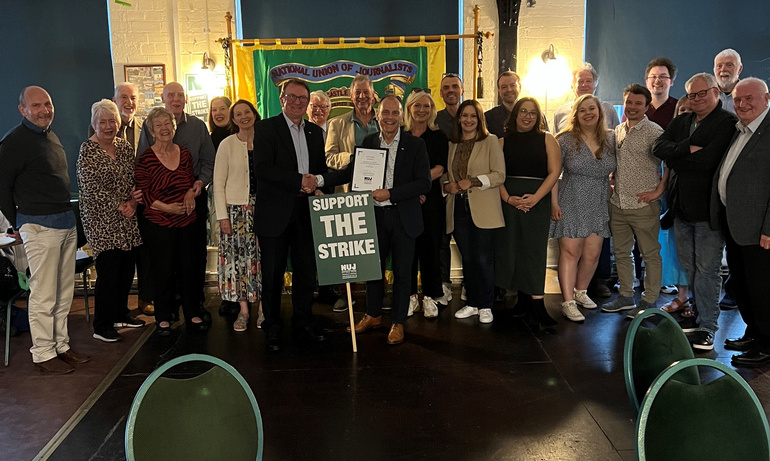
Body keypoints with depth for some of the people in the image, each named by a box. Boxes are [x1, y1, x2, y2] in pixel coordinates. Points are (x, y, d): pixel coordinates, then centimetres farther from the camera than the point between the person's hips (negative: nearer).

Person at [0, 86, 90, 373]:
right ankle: (43, 353, 9)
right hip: (40, 226, -8)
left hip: (66, 222, 8)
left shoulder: (52, 136, 15)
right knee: (43, 295, -2)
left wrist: (67, 214, 14)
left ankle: (61, 345, 23)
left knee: (64, 291, 13)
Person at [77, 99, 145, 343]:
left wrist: (133, 202, -7)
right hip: (102, 220, -6)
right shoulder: (88, 150, -8)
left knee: (127, 268, 11)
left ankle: (121, 314, 28)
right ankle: (102, 326, 5)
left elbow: (134, 179, 11)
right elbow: (91, 188, -14)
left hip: (127, 219, 6)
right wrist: (119, 207, -13)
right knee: (108, 270, -7)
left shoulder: (125, 147, 10)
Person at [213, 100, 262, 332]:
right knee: (238, 256, 1)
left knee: (264, 255, 3)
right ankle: (243, 310, 13)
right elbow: (218, 184, 0)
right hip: (237, 208, -1)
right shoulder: (227, 144, 1)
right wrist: (222, 215, -6)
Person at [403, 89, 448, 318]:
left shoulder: (438, 136, 6)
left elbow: (440, 167, -4)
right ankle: (409, 296, 14)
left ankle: (430, 297, 12)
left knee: (430, 246, 2)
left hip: (430, 198, -1)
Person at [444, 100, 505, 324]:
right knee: (467, 259, 10)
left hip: (483, 209, -4)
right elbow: (445, 173, 19)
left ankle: (485, 306, 10)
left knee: (483, 259, -3)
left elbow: (499, 175, -6)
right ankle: (472, 303, 20)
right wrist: (448, 185, -3)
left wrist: (473, 182, -17)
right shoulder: (452, 144, 14)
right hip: (459, 207, 4)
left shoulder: (490, 141, 0)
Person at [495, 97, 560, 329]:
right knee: (511, 248, 2)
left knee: (533, 249, -6)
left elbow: (554, 172, -2)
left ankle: (536, 304, -6)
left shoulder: (547, 139, 7)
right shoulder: (504, 142, 11)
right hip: (509, 201, 2)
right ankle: (523, 298, 14)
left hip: (537, 201, -2)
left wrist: (536, 197, -15)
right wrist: (507, 198, -13)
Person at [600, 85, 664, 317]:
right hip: (617, 204, 7)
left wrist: (658, 190, -13)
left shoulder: (653, 131, -10)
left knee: (650, 254, 4)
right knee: (621, 253, 15)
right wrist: (613, 182, 13)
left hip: (643, 205, -7)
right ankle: (626, 296, 28)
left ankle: (649, 301, 15)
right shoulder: (618, 131, 12)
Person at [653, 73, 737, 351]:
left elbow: (709, 160, -21)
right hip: (681, 205, 7)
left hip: (708, 207, -7)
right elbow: (659, 148, -2)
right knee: (688, 267, 14)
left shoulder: (727, 123, -9)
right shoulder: (681, 122, 13)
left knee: (707, 270, -2)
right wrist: (687, 150, -18)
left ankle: (707, 326, 7)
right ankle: (697, 314, 26)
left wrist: (675, 158, -8)